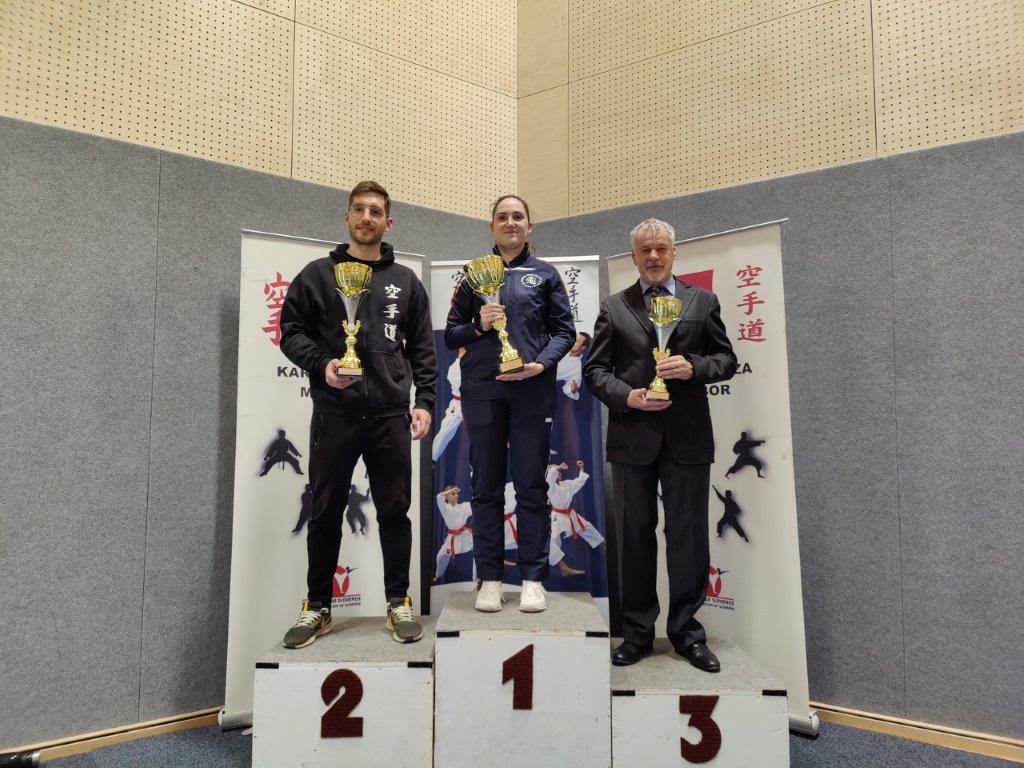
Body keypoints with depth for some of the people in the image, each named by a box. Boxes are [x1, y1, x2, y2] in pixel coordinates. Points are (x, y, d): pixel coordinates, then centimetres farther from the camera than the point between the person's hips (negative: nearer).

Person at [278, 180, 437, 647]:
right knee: (325, 513, 6)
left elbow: (422, 349, 12)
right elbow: (291, 331, 4)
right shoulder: (318, 274, 8)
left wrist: (425, 401, 2)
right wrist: (320, 363, -14)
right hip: (334, 413, -1)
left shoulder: (405, 282, 13)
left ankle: (398, 602, 19)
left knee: (395, 511, 6)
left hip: (390, 415, 1)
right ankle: (317, 607, 19)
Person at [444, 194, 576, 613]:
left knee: (531, 485, 1)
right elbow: (451, 334, 12)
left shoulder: (545, 274, 11)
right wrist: (478, 326, -8)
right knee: (486, 486, 5)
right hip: (482, 389, 1)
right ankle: (490, 578, 12)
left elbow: (564, 330, 5)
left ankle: (533, 578, 9)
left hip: (532, 388, -1)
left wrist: (543, 363, -11)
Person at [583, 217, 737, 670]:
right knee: (635, 535, 7)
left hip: (688, 436, 0)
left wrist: (694, 367, -11)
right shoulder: (613, 308, 9)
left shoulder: (703, 302, 10)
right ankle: (638, 631, 19)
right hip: (632, 436, 0)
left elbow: (726, 359, 9)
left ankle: (686, 630, 19)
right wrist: (625, 395, -12)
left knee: (688, 535, 4)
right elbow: (595, 369, 6)